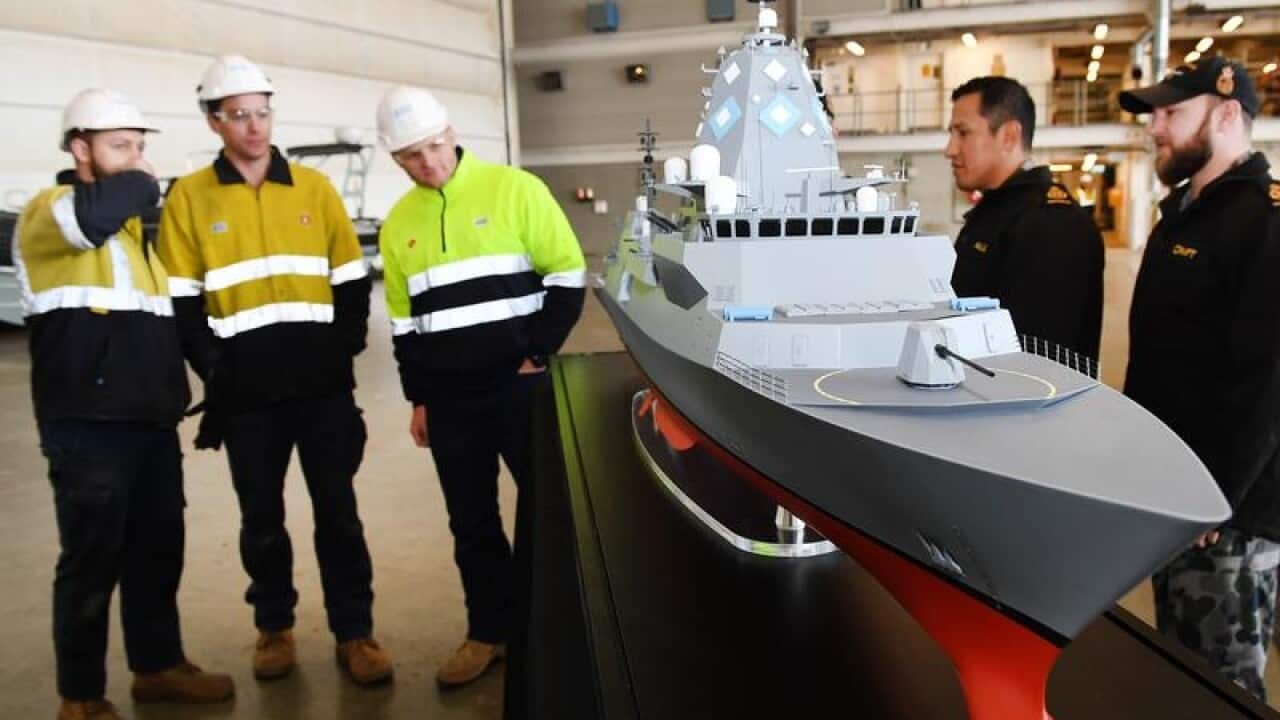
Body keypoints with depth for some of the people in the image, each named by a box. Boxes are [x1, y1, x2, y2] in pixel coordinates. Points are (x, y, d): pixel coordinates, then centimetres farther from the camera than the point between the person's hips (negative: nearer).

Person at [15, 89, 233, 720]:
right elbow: (96, 212, -33)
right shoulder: (48, 211, -6)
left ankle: (157, 665, 30)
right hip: (87, 425, -8)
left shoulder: (129, 222, 20)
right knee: (92, 560, 2)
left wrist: (175, 394, 22)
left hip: (150, 418, 8)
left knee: (159, 549, 15)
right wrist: (140, 185, -12)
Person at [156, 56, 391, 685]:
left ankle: (354, 633, 16)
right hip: (245, 391, 0)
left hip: (322, 382, 1)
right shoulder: (189, 197, 2)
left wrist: (343, 348, -3)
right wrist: (213, 367, -8)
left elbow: (352, 282, 7)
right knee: (261, 519, 12)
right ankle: (274, 627, 30)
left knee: (337, 511, 5)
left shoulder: (314, 188, 6)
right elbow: (180, 301, 1)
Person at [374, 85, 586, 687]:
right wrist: (418, 397, 12)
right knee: (472, 523, 11)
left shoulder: (514, 189, -4)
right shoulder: (398, 224, 10)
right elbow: (404, 321, 15)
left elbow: (568, 275, -4)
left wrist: (538, 355, -10)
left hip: (519, 383, -4)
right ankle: (488, 632, 26)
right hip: (448, 397, 4)